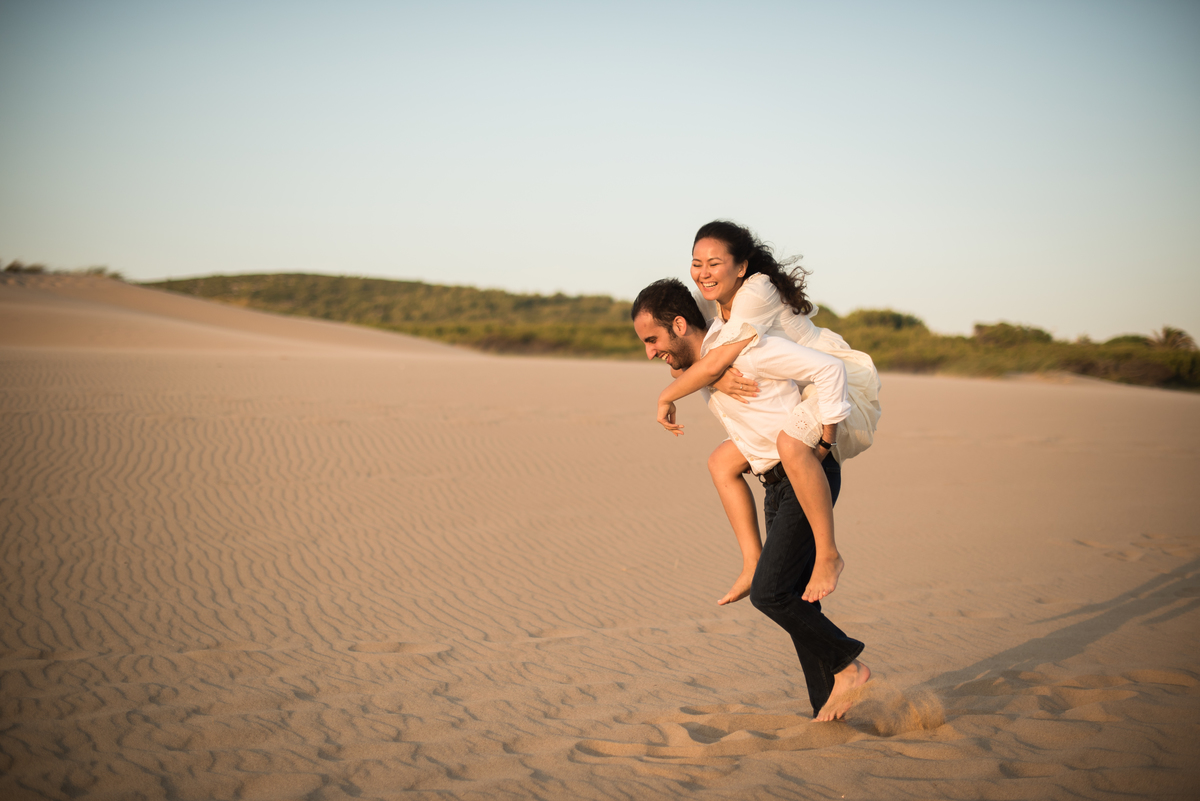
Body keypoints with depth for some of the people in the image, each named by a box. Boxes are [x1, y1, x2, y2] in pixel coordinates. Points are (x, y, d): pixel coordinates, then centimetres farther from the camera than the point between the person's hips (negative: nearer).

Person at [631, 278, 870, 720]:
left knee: (769, 593, -14)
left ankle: (847, 664, 6)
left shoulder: (745, 347, -20)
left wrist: (823, 443, -18)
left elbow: (830, 367, -21)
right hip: (780, 484, 9)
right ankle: (829, 712, 16)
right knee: (795, 600, 9)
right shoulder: (704, 361, 9)